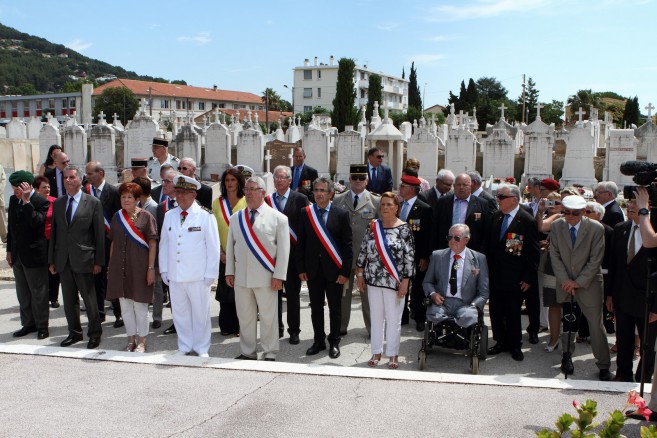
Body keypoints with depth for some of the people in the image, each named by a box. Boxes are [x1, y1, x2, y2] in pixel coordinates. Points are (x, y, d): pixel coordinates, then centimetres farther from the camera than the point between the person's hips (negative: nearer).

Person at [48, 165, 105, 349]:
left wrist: (98, 261, -7)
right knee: (69, 299, 13)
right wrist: (51, 260, 8)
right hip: (63, 259, 5)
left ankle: (95, 333, 16)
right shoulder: (58, 203, 10)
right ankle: (74, 332, 25)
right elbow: (54, 232, 11)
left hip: (83, 258, -4)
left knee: (89, 299, 2)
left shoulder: (93, 203, -4)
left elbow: (100, 234, -4)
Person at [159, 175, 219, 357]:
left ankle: (202, 348, 20)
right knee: (179, 313, 11)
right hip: (174, 276, 4)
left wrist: (210, 274, -7)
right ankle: (185, 347, 25)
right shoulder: (169, 216, 8)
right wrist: (164, 270, 9)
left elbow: (213, 247, -4)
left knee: (200, 313, 5)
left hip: (198, 276, -4)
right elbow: (164, 244, 13)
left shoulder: (206, 216, -5)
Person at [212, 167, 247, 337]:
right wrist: (220, 252, -4)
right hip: (224, 255, 2)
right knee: (225, 291, 4)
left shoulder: (246, 202, 0)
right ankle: (226, 326, 15)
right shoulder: (217, 203, 7)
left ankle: (240, 326, 11)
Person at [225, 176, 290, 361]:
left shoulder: (278, 218, -3)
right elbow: (230, 247, 13)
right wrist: (229, 271, 7)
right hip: (241, 276, 4)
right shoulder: (236, 218, 10)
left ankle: (269, 355, 14)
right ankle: (247, 353, 22)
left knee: (268, 317, 3)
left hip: (265, 277, -4)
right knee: (245, 316, 11)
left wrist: (278, 276, -9)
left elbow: (283, 250, -5)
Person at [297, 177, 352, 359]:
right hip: (313, 269, 2)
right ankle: (318, 341, 24)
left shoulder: (341, 214, -4)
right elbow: (301, 242, 5)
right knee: (316, 308, 11)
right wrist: (301, 268, 0)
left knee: (335, 308, 8)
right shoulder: (306, 213, 3)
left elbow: (347, 245, -4)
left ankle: (334, 342, 21)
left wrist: (345, 271, -9)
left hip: (334, 270, -2)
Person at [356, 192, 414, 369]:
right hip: (374, 280, 4)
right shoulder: (373, 226, 4)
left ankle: (392, 354, 17)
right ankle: (376, 352, 23)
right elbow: (363, 250, 9)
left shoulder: (404, 229, -7)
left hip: (394, 282, -3)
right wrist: (360, 274, 7)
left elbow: (409, 257, -8)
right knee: (376, 317, 11)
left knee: (393, 319, 4)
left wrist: (405, 281, -10)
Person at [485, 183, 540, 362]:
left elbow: (534, 253, -10)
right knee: (496, 311, 11)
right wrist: (488, 268, 10)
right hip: (494, 276, 5)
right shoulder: (496, 216, 6)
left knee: (513, 313, 6)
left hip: (514, 279, -5)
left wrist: (528, 278, -10)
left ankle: (515, 345, 22)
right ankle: (501, 342, 26)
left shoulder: (527, 221, -11)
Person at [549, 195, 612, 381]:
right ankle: (567, 357, 29)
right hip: (565, 284, 2)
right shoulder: (557, 226, -1)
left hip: (588, 284, -2)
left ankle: (603, 366, 12)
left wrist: (578, 282, -12)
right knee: (567, 324, 10)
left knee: (596, 325, 0)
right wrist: (565, 280, -9)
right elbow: (554, 255, -1)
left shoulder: (596, 228, -10)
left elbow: (595, 259, -9)